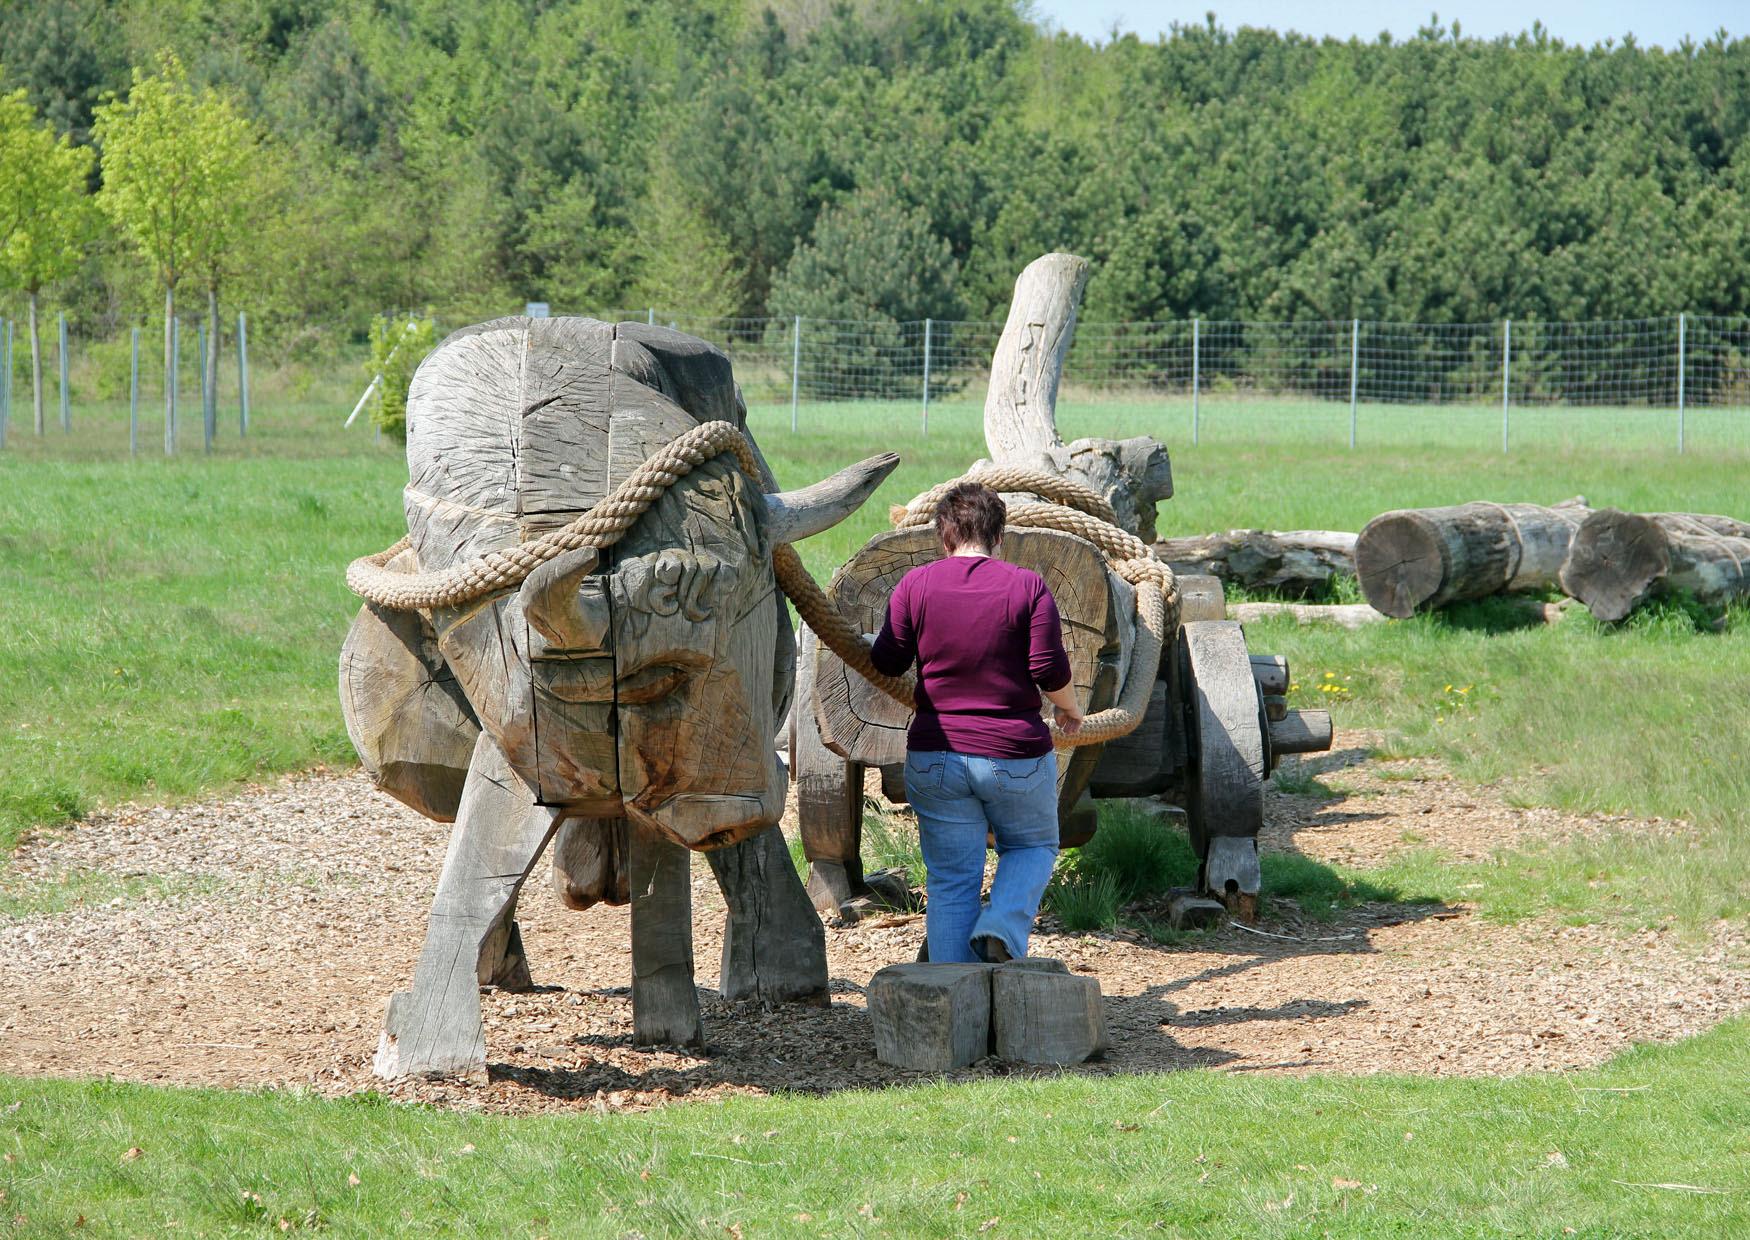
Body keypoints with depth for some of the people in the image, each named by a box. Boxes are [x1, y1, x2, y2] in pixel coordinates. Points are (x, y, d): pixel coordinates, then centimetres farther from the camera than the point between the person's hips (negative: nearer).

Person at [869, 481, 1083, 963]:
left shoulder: (915, 584, -3)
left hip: (934, 757, 1)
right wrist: (1070, 709, 11)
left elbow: (887, 662, 1)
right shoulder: (1027, 586, -6)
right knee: (1033, 846, 22)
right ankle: (1002, 928, -4)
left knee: (950, 881, 7)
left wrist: (868, 645, 24)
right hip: (1016, 756, -1)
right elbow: (1051, 671, -9)